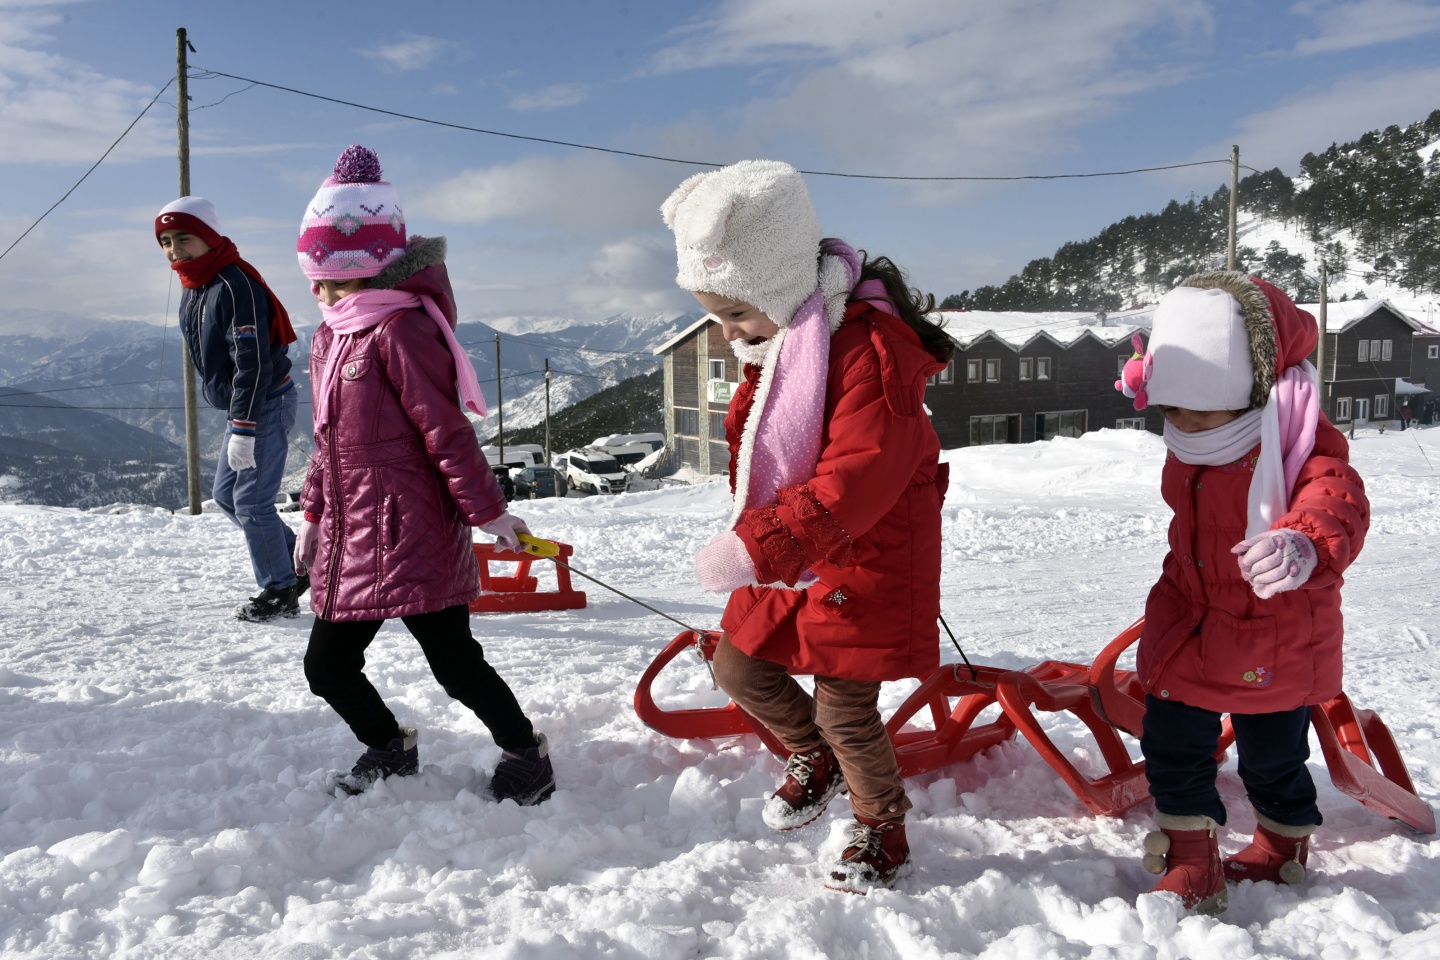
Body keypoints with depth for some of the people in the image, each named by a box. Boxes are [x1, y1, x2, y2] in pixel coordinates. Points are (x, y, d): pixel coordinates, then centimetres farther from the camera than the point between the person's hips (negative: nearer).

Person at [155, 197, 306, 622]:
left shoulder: (236, 285, -21)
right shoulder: (193, 289, 10)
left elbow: (253, 363, -26)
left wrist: (243, 429, -28)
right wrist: (237, 421, 21)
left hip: (267, 404, -10)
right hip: (241, 407, 10)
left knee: (250, 501, -6)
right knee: (226, 494, 15)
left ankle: (280, 593, 9)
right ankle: (299, 563, 25)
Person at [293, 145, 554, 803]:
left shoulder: (400, 329, -13)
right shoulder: (329, 336, 15)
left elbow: (447, 430, -15)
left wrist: (487, 510, -13)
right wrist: (314, 512, 24)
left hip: (409, 534, -9)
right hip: (350, 540, 9)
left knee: (454, 662, -2)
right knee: (326, 666, 13)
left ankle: (525, 754, 20)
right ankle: (389, 748, 37)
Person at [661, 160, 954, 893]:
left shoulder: (870, 346, -27)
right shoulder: (773, 344, 4)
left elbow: (856, 480, -34)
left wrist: (756, 547, -37)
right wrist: (756, 543, 15)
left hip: (866, 558, -8)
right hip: (788, 552, 9)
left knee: (843, 709, 1)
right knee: (738, 667, 15)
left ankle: (882, 824, 30)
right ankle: (815, 758, 41)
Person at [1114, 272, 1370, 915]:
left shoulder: (1299, 442, -23)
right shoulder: (1190, 452, -1)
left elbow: (1335, 502, -41)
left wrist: (1306, 546, -60)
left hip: (1276, 638, -6)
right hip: (1191, 630, 6)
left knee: (1273, 759, 12)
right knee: (1170, 743, 6)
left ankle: (1284, 856, 40)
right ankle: (1191, 868, 22)